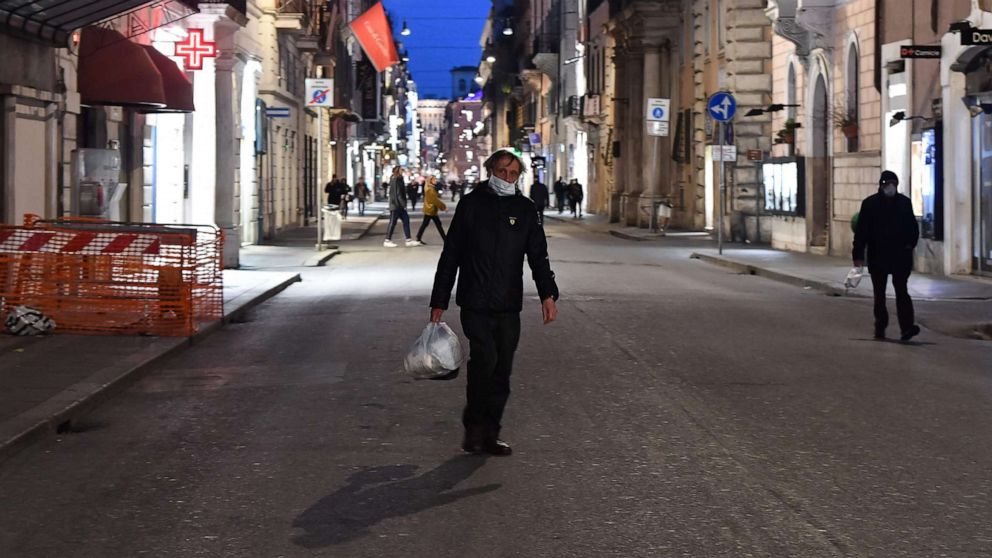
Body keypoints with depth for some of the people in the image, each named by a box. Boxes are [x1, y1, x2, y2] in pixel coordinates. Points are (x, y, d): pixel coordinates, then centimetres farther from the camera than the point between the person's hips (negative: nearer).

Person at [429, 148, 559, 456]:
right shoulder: (471, 204, 3)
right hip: (475, 303, -3)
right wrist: (439, 301, 4)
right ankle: (474, 427, -1)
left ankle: (489, 434, 14)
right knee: (485, 359, -18)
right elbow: (450, 255, 6)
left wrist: (548, 294, -8)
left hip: (509, 306, 3)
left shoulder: (524, 208, 10)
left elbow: (538, 255, 9)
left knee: (502, 370, 4)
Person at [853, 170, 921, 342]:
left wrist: (910, 243, -6)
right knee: (879, 293, 9)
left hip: (900, 256, 0)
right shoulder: (869, 203, 0)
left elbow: (913, 226, 12)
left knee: (901, 290, -10)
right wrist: (858, 254, -6)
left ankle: (907, 327, -18)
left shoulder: (904, 202, 6)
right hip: (877, 256, 0)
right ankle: (880, 327, 19)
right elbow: (861, 231, -1)